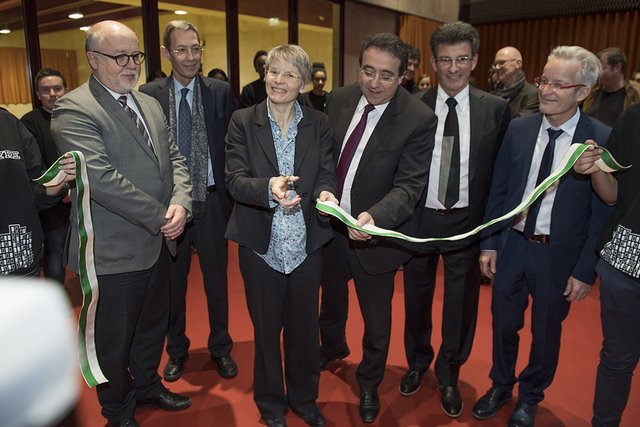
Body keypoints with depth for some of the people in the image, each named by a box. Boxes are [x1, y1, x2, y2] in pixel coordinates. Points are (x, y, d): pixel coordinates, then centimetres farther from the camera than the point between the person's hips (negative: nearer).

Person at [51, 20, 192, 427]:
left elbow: (174, 158, 7)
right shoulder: (74, 110, -16)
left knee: (154, 324, 24)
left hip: (157, 242, 7)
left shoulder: (150, 104, 10)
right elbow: (101, 178, -26)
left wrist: (180, 202, -13)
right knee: (115, 338, 13)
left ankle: (147, 384, 48)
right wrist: (161, 217, -20)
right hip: (115, 252, -7)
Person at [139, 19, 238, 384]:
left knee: (217, 280, 13)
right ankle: (177, 349, 36)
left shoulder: (221, 92, -1)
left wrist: (231, 194, -7)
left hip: (212, 200, 0)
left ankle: (221, 348, 34)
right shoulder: (149, 95, -1)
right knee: (173, 282, 14)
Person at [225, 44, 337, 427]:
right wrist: (268, 188, -31)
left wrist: (325, 192, -26)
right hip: (261, 244, -1)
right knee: (266, 328, 16)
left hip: (307, 244, 2)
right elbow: (235, 180, -11)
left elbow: (326, 175, -2)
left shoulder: (319, 125, 2)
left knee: (304, 326, 16)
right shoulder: (243, 122, -3)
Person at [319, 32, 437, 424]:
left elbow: (409, 186, -24)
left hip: (374, 234, -4)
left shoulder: (419, 119, -19)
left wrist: (374, 217, -40)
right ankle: (332, 348, 60)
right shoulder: (339, 100, -4)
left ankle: (369, 382, 45)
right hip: (330, 225, 5)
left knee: (376, 320, 16)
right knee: (331, 300, 28)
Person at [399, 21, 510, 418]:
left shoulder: (495, 109, -4)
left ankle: (449, 373, 40)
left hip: (468, 222, 0)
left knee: (461, 304, 15)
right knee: (417, 299, 18)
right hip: (419, 220, 0)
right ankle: (418, 362, 45)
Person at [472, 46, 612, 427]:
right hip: (512, 245, 3)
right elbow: (498, 192, 2)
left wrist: (586, 270, -9)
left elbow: (603, 212, -9)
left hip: (559, 255, -2)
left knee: (546, 332, 17)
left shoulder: (603, 140, -13)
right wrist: (489, 243, 1)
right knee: (504, 324, 17)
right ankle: (500, 386, 43)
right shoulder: (519, 129, -3)